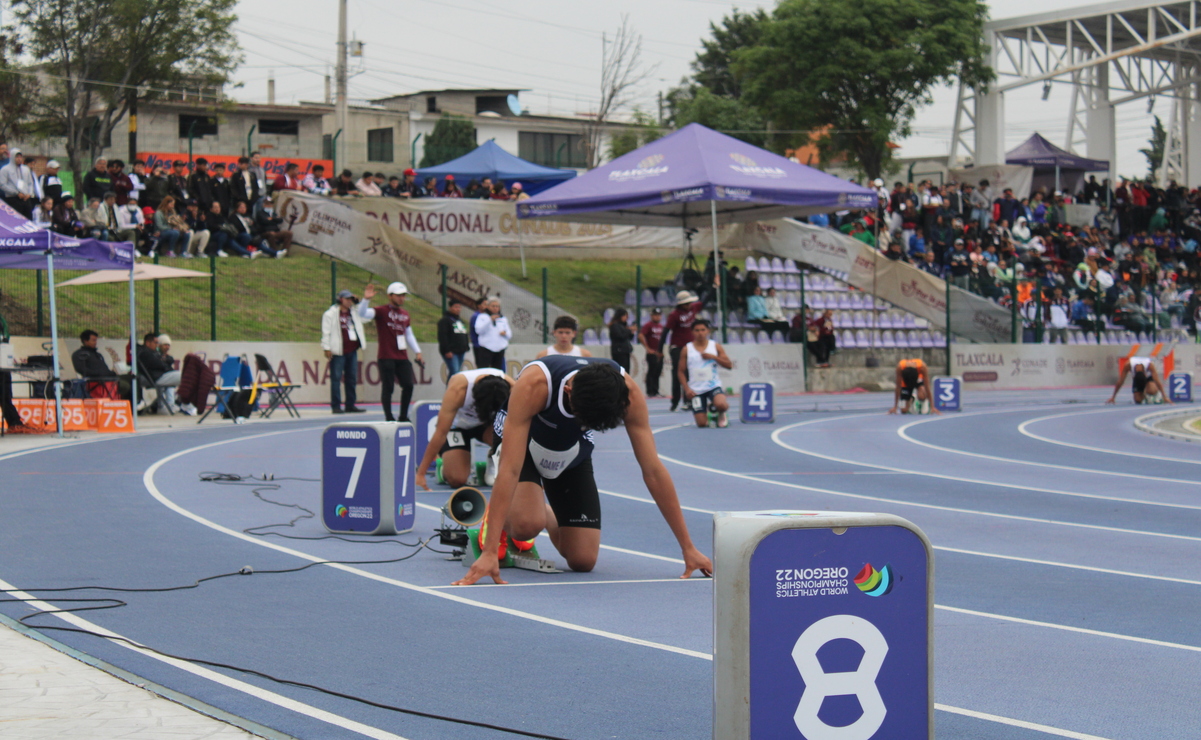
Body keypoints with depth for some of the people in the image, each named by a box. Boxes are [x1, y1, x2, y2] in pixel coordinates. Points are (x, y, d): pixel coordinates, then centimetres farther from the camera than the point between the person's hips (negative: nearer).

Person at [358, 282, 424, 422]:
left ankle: (403, 416, 15)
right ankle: (388, 418, 3)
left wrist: (417, 352, 18)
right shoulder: (382, 311, -5)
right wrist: (366, 299, -35)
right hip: (386, 357, -6)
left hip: (402, 357, 6)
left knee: (408, 385, 2)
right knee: (387, 387, -3)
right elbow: (362, 313, -19)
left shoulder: (405, 314, 14)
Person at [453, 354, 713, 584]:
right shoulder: (534, 385, -41)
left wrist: (688, 548, -22)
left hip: (572, 455, 4)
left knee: (583, 560, -5)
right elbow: (509, 469, -42)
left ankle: (547, 516, 27)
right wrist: (489, 553, -46)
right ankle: (497, 520, 4)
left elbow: (653, 471, -23)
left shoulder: (628, 392, -31)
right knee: (528, 524, -33)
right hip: (524, 447, -3)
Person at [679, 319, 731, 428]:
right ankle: (708, 413, 30)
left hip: (713, 385, 0)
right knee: (701, 423, -8)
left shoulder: (716, 346, 4)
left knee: (721, 405, -33)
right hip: (696, 389, 0)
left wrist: (713, 357, -12)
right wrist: (686, 389, -8)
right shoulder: (687, 349, 3)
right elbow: (681, 371, 4)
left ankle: (721, 415, 5)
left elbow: (729, 365, 0)